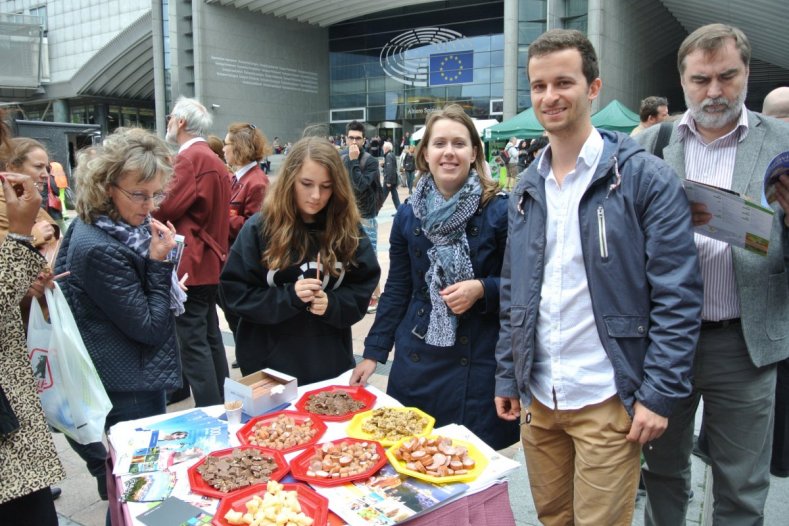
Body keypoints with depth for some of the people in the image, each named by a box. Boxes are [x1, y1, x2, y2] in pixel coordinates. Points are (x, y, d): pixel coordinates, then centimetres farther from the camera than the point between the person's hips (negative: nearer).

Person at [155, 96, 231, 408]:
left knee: (192, 342, -6)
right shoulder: (212, 158, 18)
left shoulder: (190, 157, -14)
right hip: (211, 260, 10)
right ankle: (221, 401, 26)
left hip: (190, 262, -10)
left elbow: (165, 209, -19)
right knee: (209, 336, 17)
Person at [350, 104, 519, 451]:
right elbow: (395, 291, 10)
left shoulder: (499, 211, -6)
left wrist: (481, 290, -17)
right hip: (416, 362, 3)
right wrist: (373, 354, 7)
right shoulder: (408, 214, 5)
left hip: (478, 365, -3)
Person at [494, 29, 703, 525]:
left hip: (606, 400, -5)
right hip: (537, 396, 5)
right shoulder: (528, 187, 8)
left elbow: (678, 296, -12)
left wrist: (659, 393, -15)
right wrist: (507, 375, 10)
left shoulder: (646, 178, -10)